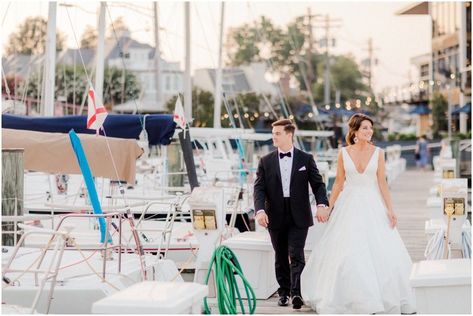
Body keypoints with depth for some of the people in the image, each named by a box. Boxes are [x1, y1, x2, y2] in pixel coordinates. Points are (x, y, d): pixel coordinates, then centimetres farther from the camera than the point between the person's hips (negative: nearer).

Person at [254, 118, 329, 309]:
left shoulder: (306, 159, 3)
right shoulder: (266, 161, 6)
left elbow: (318, 184, 1)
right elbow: (259, 188, -1)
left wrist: (322, 204, -16)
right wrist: (260, 210, -17)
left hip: (299, 216, -2)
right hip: (276, 217, 2)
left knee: (296, 255, -10)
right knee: (280, 257, 10)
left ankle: (296, 293, -15)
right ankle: (284, 292, 22)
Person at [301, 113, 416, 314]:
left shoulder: (378, 153, 0)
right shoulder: (343, 153, 1)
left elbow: (382, 183, 0)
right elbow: (339, 183, 6)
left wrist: (390, 210, -6)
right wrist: (328, 207, 5)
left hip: (372, 205, 0)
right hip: (349, 205, 0)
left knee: (379, 251, -3)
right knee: (344, 252, 0)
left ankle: (377, 298, 10)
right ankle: (346, 297, 13)